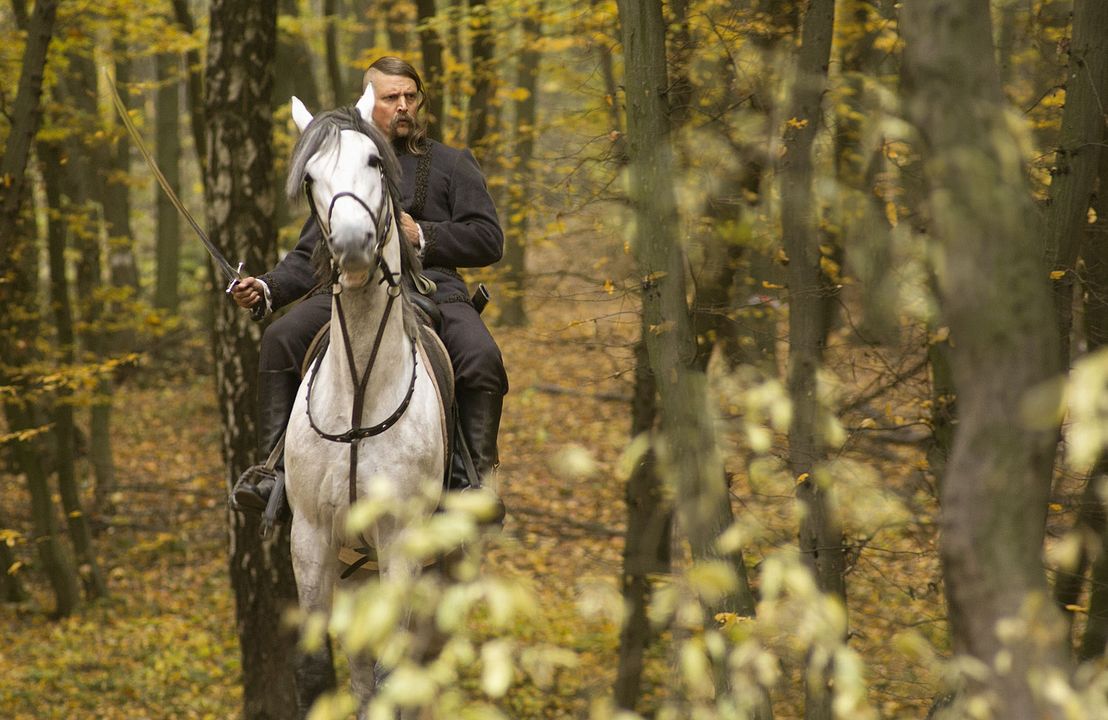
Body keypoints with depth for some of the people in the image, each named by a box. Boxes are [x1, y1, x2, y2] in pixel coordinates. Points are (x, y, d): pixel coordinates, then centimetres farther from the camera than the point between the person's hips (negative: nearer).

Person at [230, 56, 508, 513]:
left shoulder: (452, 165, 15)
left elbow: (489, 240, 7)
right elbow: (311, 254, 24)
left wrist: (422, 235, -7)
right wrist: (268, 288, 5)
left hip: (432, 288, -2)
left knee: (481, 357, -32)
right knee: (281, 340, -25)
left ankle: (474, 476, -24)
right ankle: (271, 468, -22)